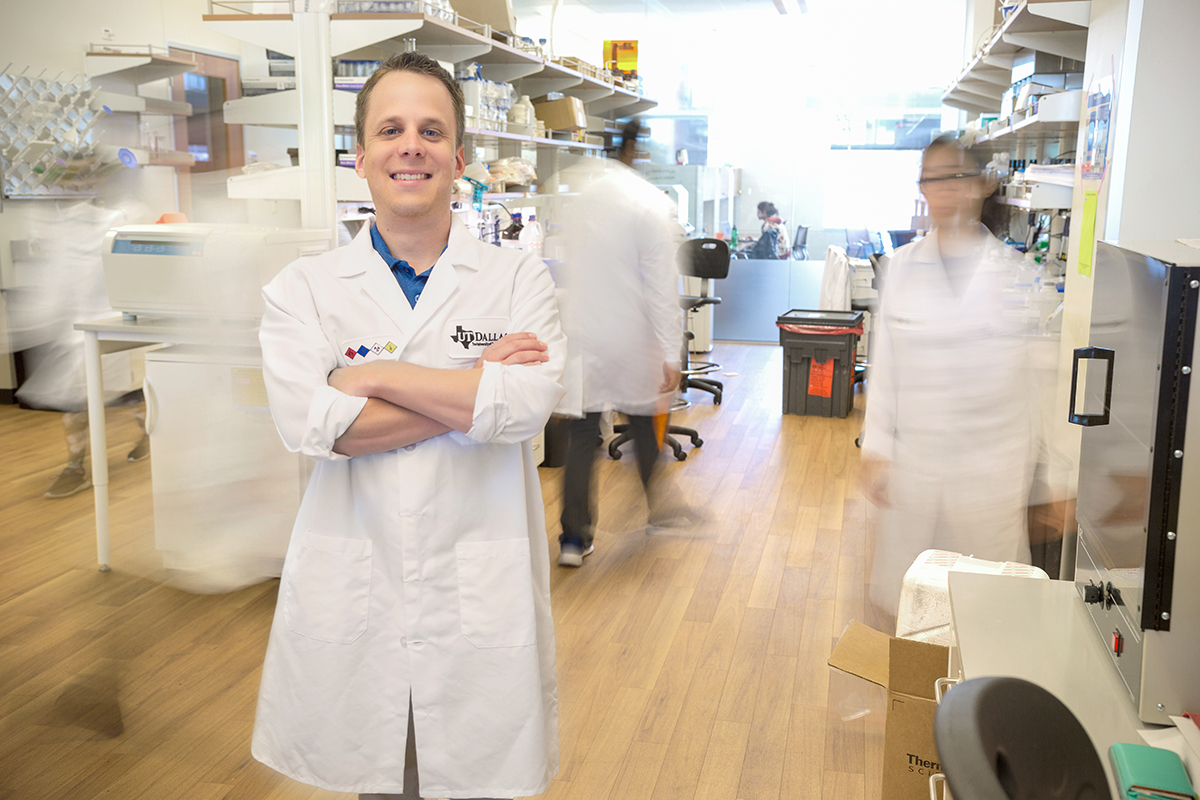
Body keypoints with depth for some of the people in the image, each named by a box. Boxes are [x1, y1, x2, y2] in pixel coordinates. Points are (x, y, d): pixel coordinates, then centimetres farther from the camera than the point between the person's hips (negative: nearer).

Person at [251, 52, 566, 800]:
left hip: (482, 594, 0)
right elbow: (312, 423, -13)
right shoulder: (303, 287, 2)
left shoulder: (520, 278, 1)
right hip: (352, 592, 1)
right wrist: (477, 387, -12)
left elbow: (526, 406, -16)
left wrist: (373, 373, -12)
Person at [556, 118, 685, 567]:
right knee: (644, 427, 18)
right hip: (631, 341, -3)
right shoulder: (651, 203, -13)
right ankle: (656, 505, 38)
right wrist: (671, 354, -11)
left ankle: (574, 538, 8)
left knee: (580, 438, 6)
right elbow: (662, 285, -14)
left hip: (581, 338, 3)